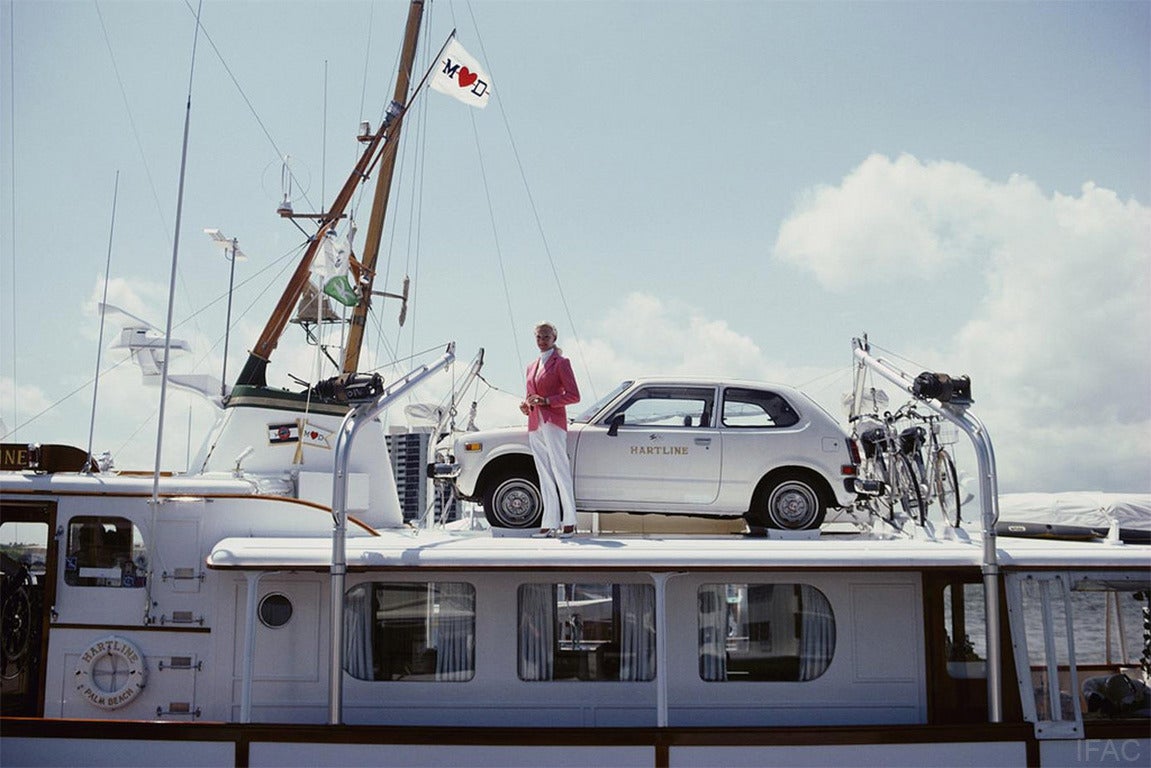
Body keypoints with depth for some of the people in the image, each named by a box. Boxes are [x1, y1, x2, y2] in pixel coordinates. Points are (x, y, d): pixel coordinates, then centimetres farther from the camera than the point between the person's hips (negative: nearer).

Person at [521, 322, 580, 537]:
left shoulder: (561, 362, 1)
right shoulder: (532, 367, 21)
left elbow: (574, 396, -5)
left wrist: (545, 401, -15)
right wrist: (525, 405, 5)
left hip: (553, 422, -6)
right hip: (535, 425, 6)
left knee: (560, 470, -10)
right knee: (544, 475, 2)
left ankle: (569, 522, -9)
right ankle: (550, 524, 0)